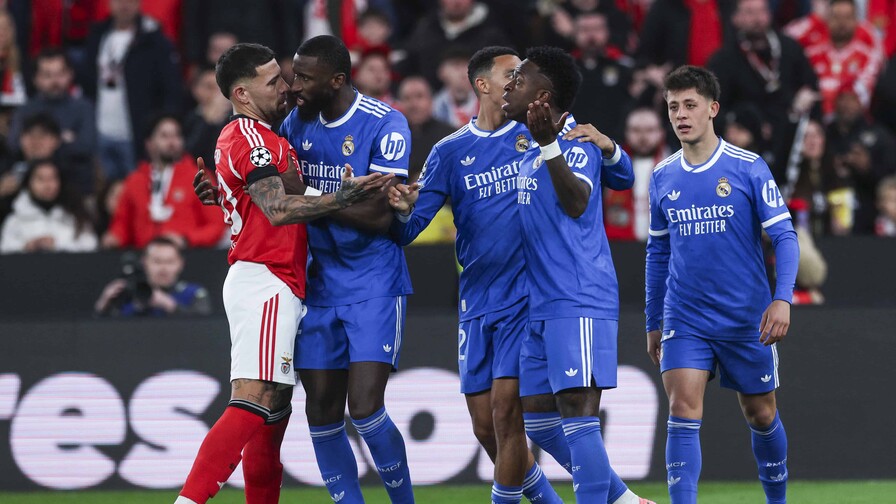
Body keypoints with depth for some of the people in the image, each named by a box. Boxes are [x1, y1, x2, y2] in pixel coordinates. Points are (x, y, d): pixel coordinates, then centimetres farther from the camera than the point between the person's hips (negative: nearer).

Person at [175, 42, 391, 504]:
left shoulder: (237, 137, 21)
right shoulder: (251, 139, -11)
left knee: (275, 406, 13)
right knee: (253, 402, -19)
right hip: (266, 282, -11)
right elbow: (278, 209, -23)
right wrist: (342, 198, -27)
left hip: (266, 286, 11)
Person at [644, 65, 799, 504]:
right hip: (685, 320, 2)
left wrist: (782, 299, -22)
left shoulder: (749, 168, -6)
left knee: (761, 417, 12)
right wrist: (653, 323, 16)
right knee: (683, 413, -14)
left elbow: (784, 237, -8)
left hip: (747, 320, -2)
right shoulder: (662, 178, 5)